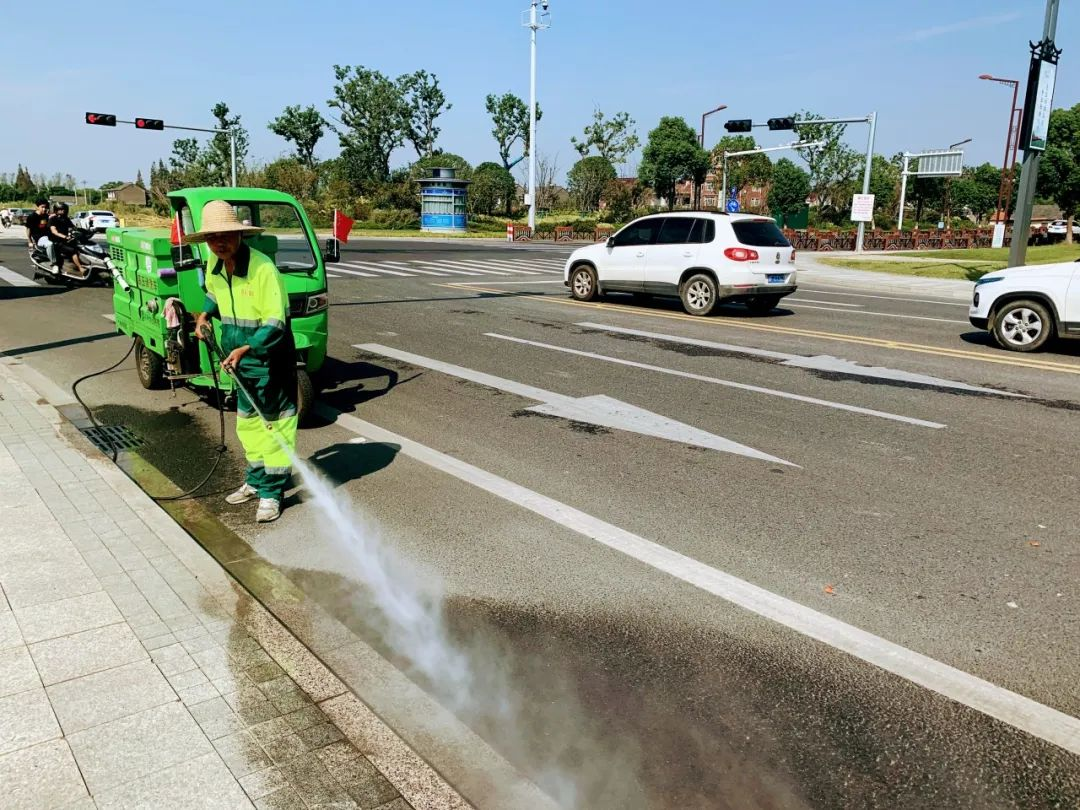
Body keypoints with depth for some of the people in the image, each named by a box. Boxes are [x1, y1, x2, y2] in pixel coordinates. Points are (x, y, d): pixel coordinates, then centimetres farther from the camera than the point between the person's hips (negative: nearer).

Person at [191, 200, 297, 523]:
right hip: (241, 360, 8)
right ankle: (255, 480, 35)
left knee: (274, 423, -1)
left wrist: (245, 349, -34)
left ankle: (272, 491, 8)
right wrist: (205, 314, 8)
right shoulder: (215, 265, 0)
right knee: (248, 421, 19)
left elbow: (276, 323, -25)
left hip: (270, 360, -8)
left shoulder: (263, 268, -23)